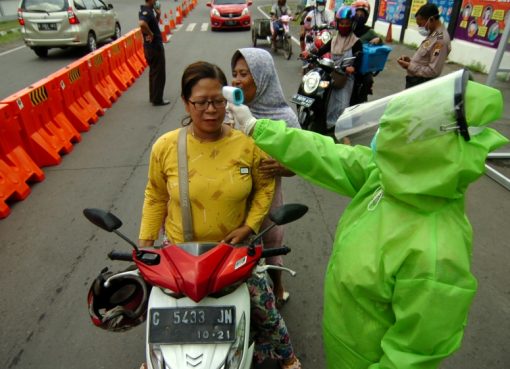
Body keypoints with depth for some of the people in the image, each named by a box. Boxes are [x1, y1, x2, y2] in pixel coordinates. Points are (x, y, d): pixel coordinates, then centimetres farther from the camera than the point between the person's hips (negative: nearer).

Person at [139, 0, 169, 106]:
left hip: (151, 46, 10)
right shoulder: (146, 11, -19)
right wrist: (150, 34, -24)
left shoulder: (149, 10, 10)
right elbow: (142, 23, -38)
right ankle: (157, 100, 5)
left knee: (153, 72, 18)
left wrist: (158, 15, 8)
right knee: (159, 73, -1)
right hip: (154, 46, -10)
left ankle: (153, 97, 26)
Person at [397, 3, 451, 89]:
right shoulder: (433, 34, 9)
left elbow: (433, 71, -24)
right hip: (414, 80, 10)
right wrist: (411, 60, 3)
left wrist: (410, 66, -21)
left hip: (421, 84, -10)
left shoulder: (440, 40, -21)